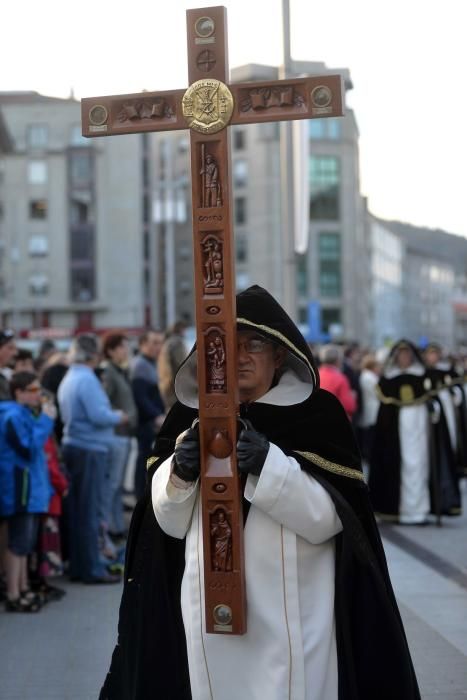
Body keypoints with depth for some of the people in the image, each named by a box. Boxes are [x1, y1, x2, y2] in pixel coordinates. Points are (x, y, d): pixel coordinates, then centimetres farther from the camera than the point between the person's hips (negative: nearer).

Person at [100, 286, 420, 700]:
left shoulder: (319, 413, -3)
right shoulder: (192, 414, 5)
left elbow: (330, 517, -12)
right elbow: (170, 522, 3)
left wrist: (269, 464, -24)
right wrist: (180, 472, -16)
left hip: (291, 614, -2)